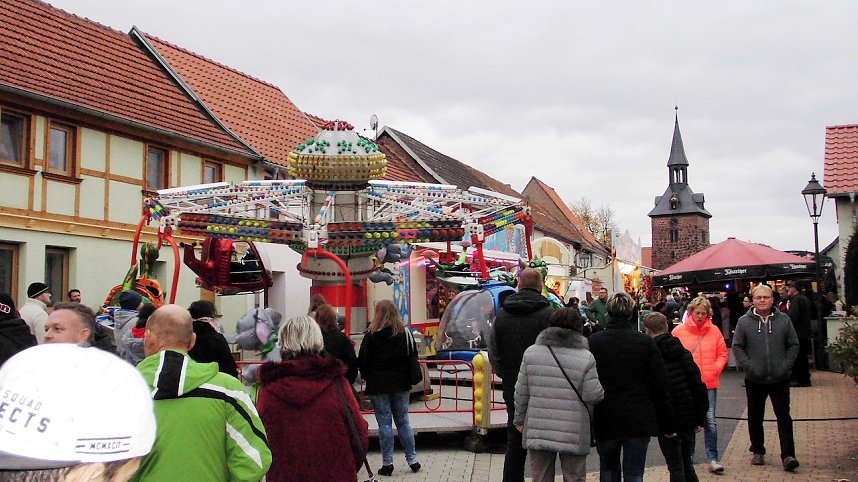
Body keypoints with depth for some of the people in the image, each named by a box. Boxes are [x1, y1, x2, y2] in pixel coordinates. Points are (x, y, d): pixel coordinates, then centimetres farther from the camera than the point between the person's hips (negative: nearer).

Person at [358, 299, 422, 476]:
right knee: (403, 421, 12)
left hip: (378, 385, -3)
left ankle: (387, 463, 3)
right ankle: (412, 460, 14)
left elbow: (362, 361, -6)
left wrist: (368, 378, 9)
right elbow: (413, 358, 6)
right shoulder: (405, 333, 2)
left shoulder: (371, 335, -8)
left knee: (384, 423, 1)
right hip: (401, 384, 3)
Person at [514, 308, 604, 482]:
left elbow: (521, 392, 4)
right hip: (573, 435, -2)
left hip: (537, 431, 2)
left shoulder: (531, 352, 0)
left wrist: (520, 420, 15)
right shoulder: (585, 358, -8)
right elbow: (593, 395, -8)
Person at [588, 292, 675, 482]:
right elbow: (661, 388, -4)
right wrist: (667, 425, 4)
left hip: (605, 422, 1)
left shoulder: (593, 342, -5)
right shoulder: (645, 342, -5)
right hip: (639, 421, 0)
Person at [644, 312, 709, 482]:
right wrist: (700, 417, 7)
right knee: (687, 464, 18)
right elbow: (698, 385, 2)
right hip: (688, 418, 5)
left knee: (676, 468, 4)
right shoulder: (683, 352, 3)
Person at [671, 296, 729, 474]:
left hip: (709, 383, 0)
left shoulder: (714, 330, 3)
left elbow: (723, 353, 8)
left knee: (710, 420, -5)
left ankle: (713, 458, 1)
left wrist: (716, 369, -4)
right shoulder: (679, 331, -2)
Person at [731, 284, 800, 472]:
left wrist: (786, 365, -6)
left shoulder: (784, 320, 2)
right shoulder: (744, 322, -1)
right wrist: (748, 366, -11)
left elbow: (793, 345, 6)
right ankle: (758, 451, 26)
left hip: (780, 379, 0)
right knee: (755, 418, 11)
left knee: (784, 417, -1)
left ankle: (788, 455, 2)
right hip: (754, 380, 0)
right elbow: (737, 347, 1)